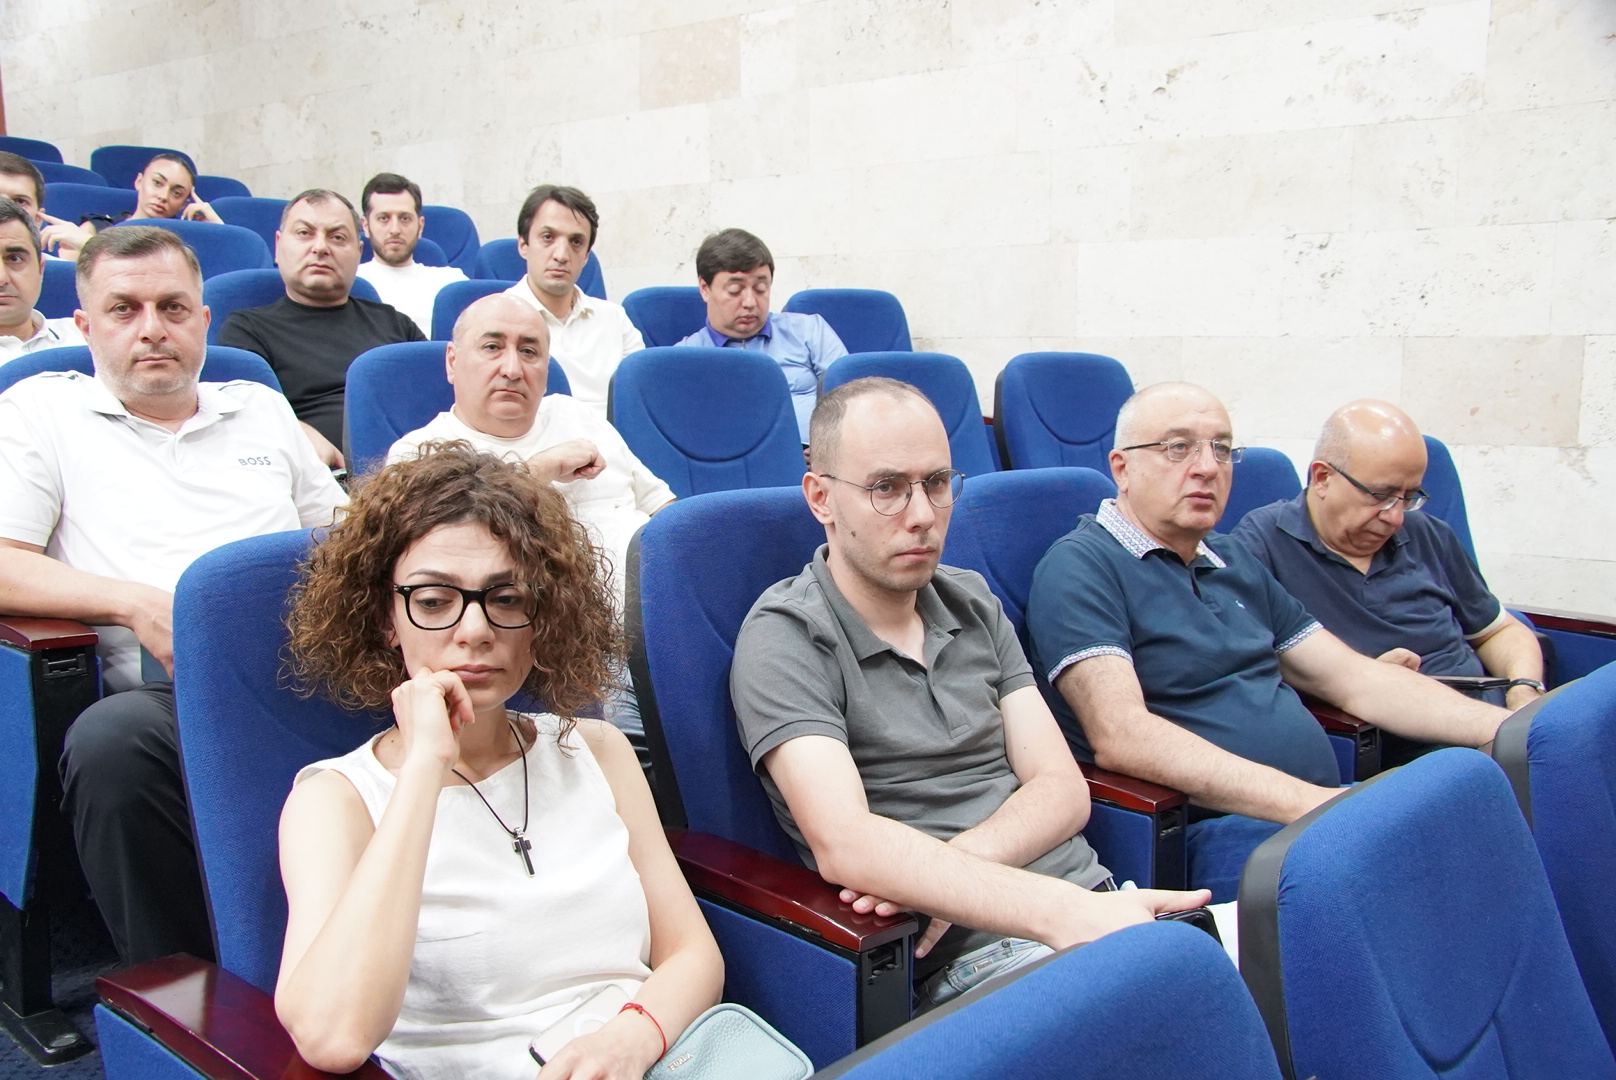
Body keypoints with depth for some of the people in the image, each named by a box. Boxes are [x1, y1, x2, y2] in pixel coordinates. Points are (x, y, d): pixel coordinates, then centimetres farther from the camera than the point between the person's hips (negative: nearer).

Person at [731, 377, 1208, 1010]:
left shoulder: (973, 603, 15)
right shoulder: (784, 638, -5)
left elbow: (1064, 790, 8)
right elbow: (844, 844, -20)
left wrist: (952, 865, -13)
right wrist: (1060, 912, -29)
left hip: (1092, 903, 7)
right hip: (970, 952, -7)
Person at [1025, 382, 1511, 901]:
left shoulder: (1233, 562, 22)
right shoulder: (1080, 566, -6)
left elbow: (1357, 680, 22)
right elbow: (1120, 735, -20)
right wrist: (1305, 801, -26)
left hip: (1323, 805, 9)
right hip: (1210, 831, -9)